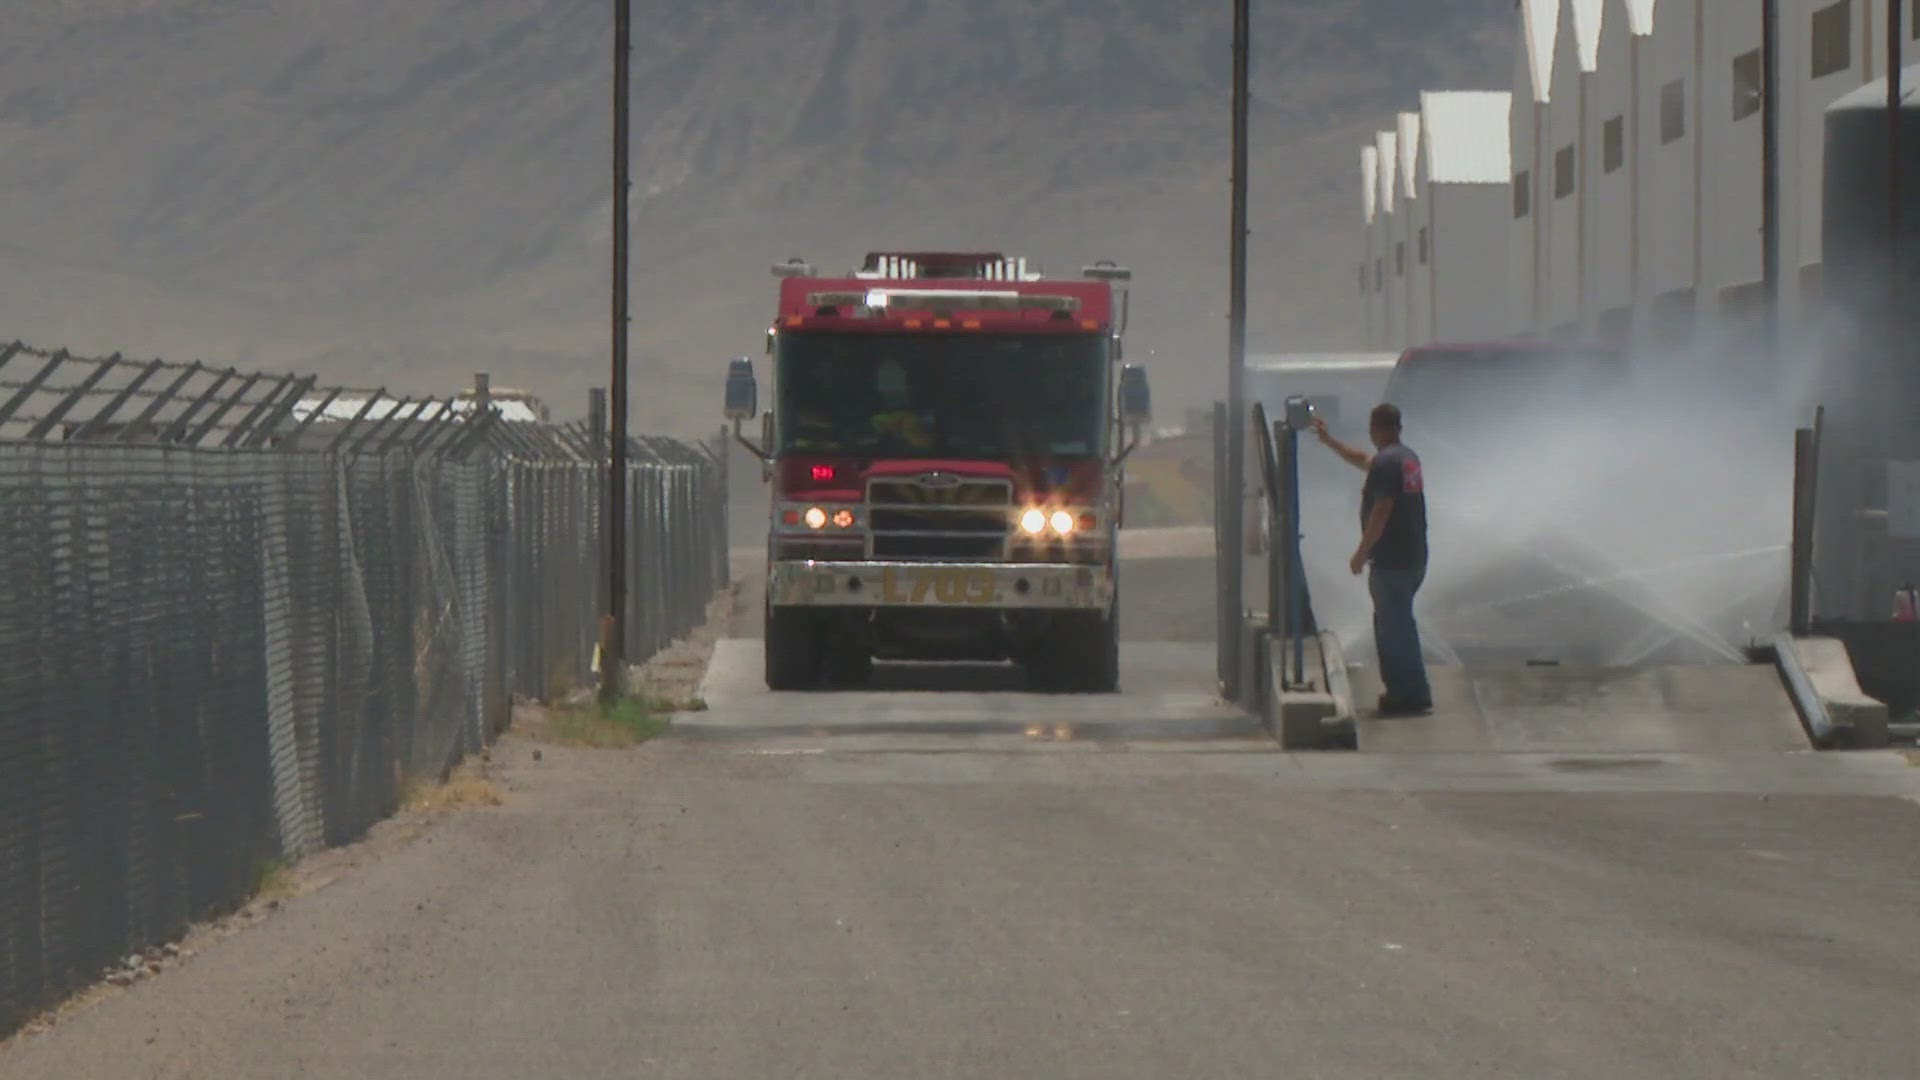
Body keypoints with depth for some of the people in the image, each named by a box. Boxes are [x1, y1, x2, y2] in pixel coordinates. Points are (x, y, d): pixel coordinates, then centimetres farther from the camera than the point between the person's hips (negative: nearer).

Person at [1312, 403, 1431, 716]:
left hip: (1391, 561, -10)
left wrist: (1362, 553, -15)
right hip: (1414, 558, 10)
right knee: (1394, 623, 18)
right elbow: (1363, 461, 31)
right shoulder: (1407, 457, 13)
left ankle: (1412, 695, -3)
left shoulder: (1386, 462, -18)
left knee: (1394, 626, -4)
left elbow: (1381, 511, -23)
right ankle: (1403, 690, 22)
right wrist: (1328, 440, 36)